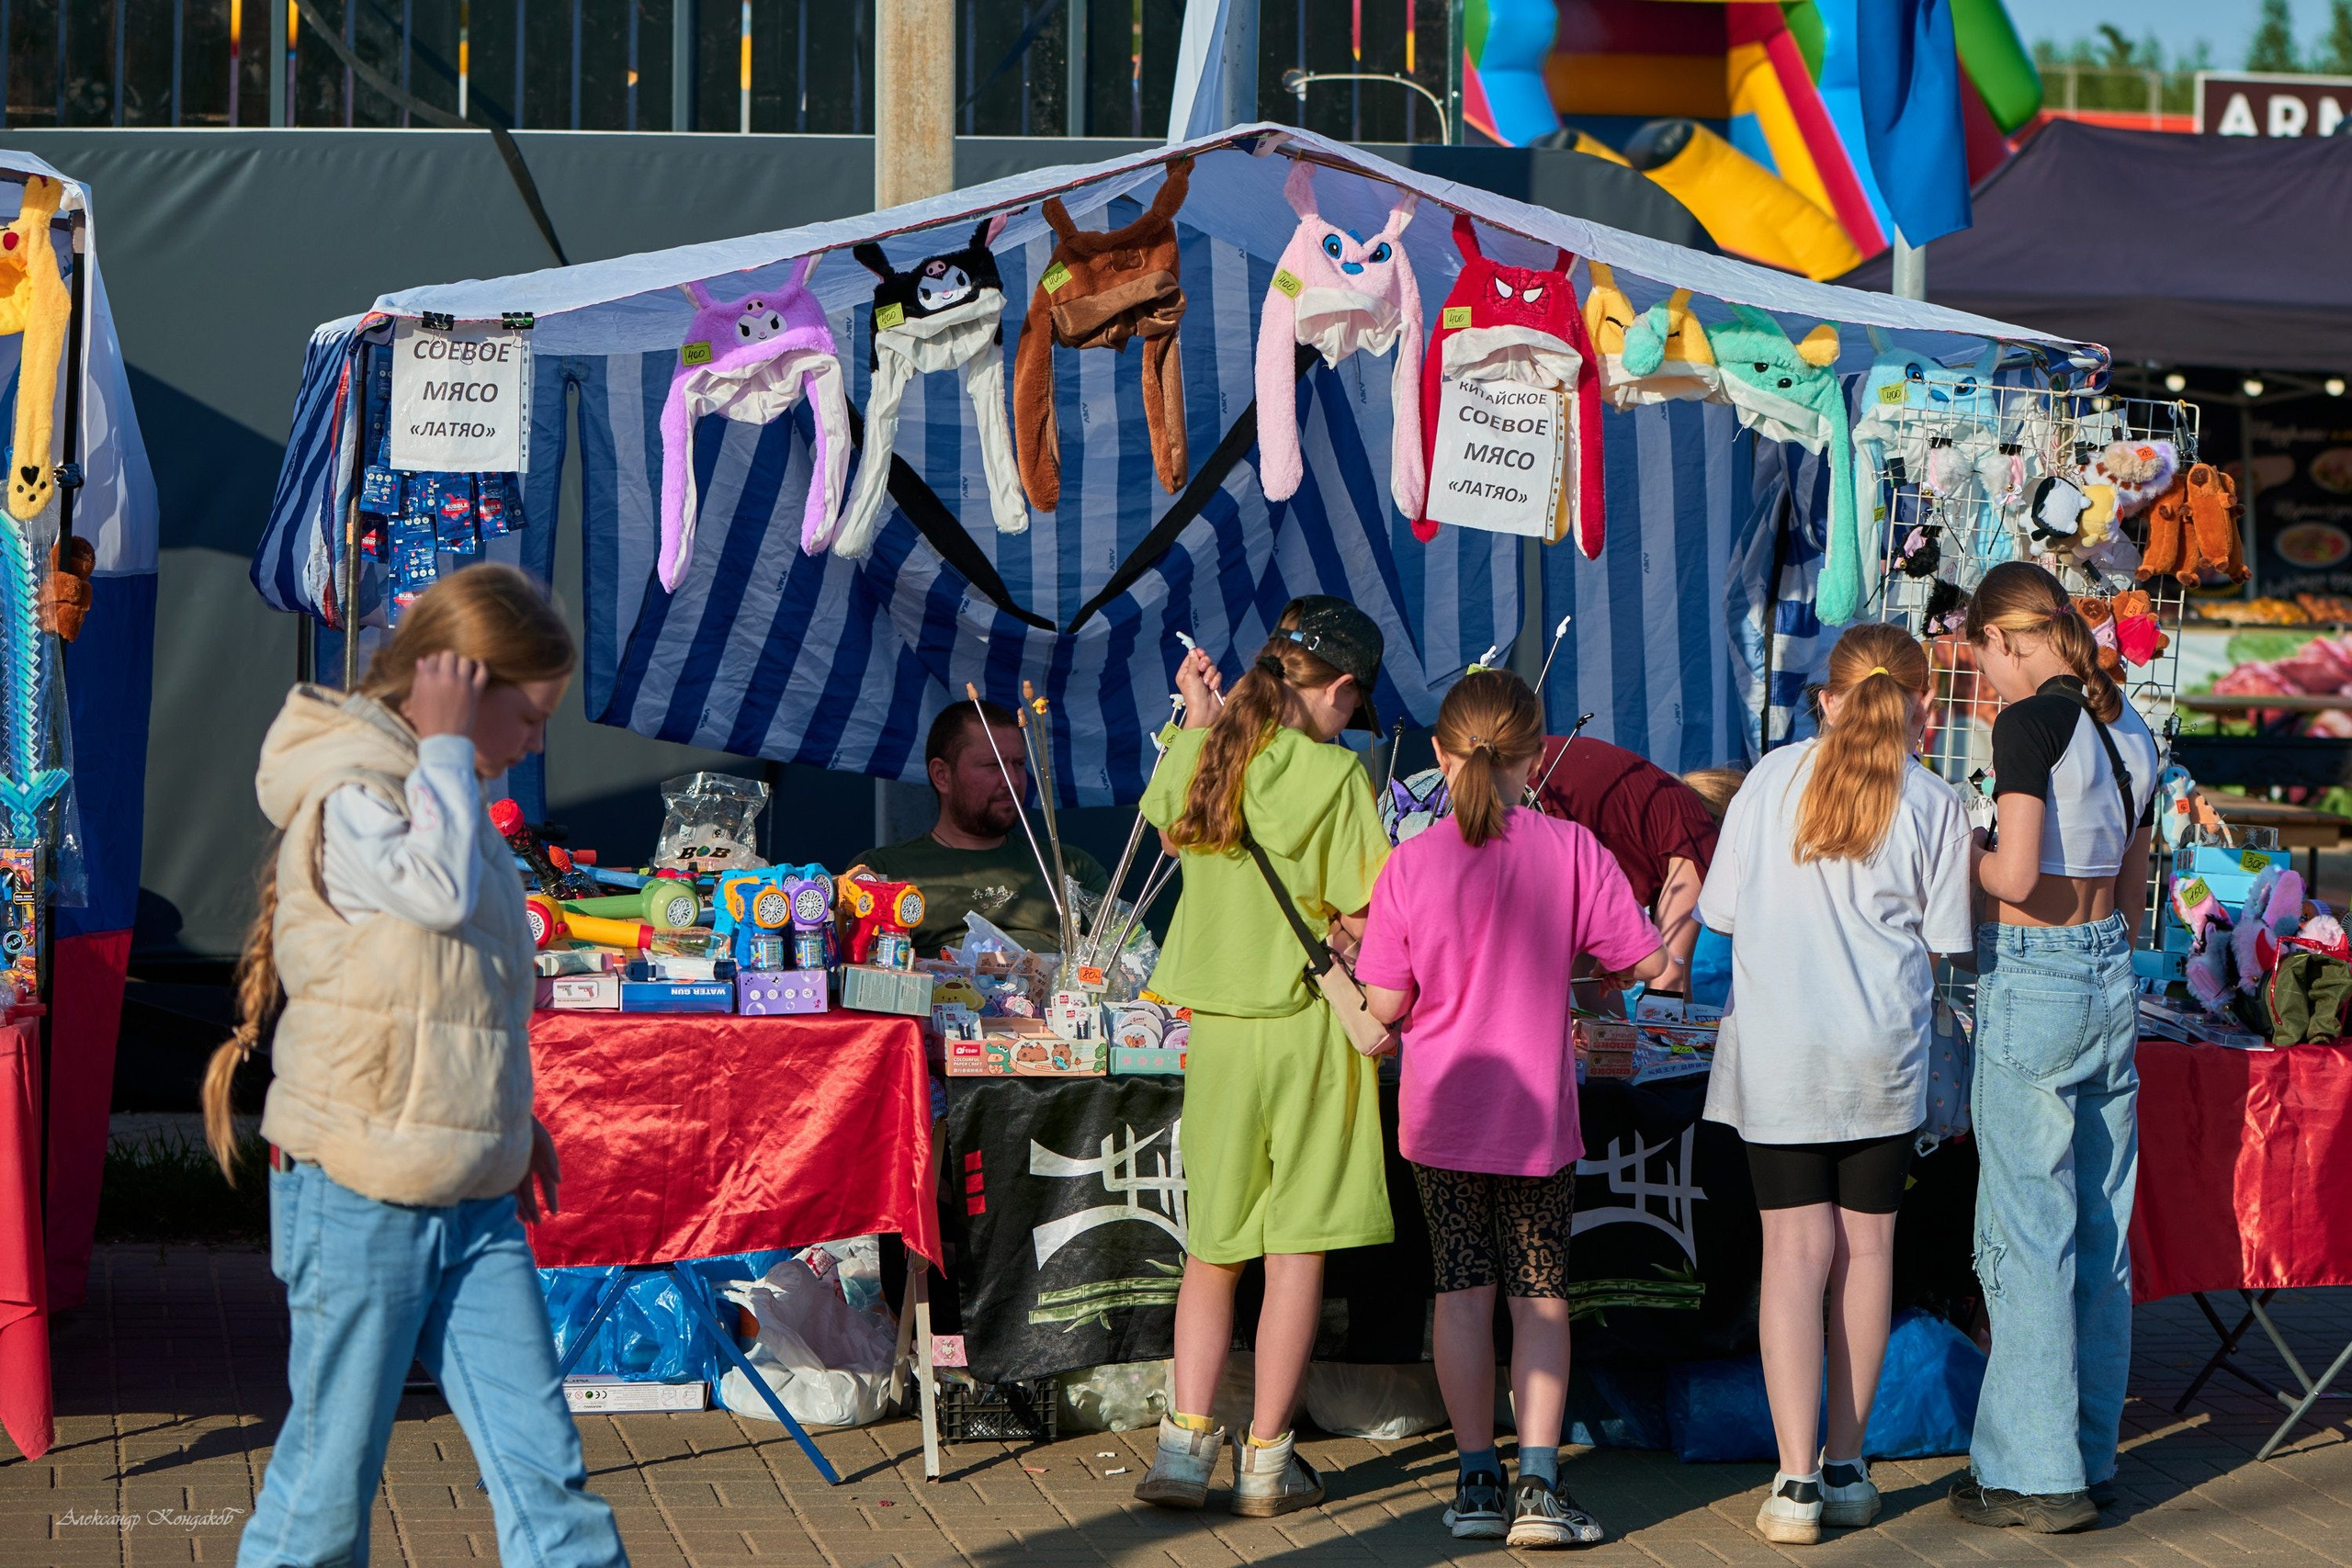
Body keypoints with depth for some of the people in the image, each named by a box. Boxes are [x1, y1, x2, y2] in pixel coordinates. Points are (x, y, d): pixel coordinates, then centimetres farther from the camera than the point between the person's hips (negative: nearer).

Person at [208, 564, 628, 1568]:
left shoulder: (443, 793, 15)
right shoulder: (346, 798, -13)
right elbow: (442, 890, -32)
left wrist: (510, 1121, 22)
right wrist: (442, 745, -20)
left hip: (475, 1203, 8)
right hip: (359, 1198, -8)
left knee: (541, 1464, 2)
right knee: (330, 1475, 2)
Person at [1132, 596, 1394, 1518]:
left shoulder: (1202, 757, 3)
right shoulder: (1335, 774, -12)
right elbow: (1364, 918, -13)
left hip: (1215, 1020, 5)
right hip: (1308, 1022, -5)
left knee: (1213, 1249, 13)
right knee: (1297, 1247, 3)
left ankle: (1185, 1443, 5)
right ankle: (1267, 1458, 5)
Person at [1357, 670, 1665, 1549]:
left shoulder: (1411, 863, -9)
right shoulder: (1571, 850, -10)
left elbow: (1384, 1006, -8)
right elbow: (1649, 961, -5)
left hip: (1442, 1114, 1)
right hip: (1539, 1114, 0)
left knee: (1463, 1290, 11)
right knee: (1541, 1292, 7)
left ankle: (1476, 1479, 12)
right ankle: (1538, 1485, -2)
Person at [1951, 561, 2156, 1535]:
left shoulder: (2030, 722, -14)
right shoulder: (2127, 728, 11)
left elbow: (2017, 875, -21)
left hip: (2033, 981, -8)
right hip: (2112, 980, 8)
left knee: (2026, 1233, -1)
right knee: (2100, 1229, 12)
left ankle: (2037, 1474, 2)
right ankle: (2091, 1455, 20)